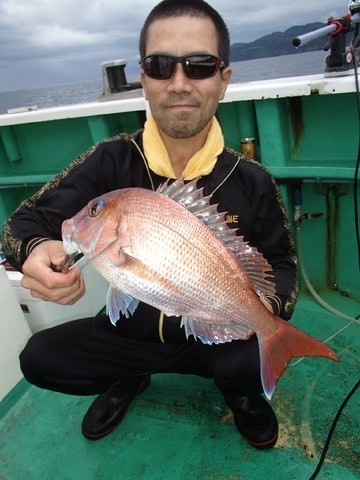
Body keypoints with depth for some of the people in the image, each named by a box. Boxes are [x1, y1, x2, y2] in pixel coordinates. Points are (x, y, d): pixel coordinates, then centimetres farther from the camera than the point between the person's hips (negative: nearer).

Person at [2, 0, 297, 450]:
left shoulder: (250, 181, -15)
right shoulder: (111, 163, -14)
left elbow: (281, 263, -4)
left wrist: (265, 303, -28)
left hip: (217, 336, 0)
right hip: (132, 332, 2)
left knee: (260, 358, -29)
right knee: (39, 358, -15)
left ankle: (236, 387, 12)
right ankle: (128, 379, 19)